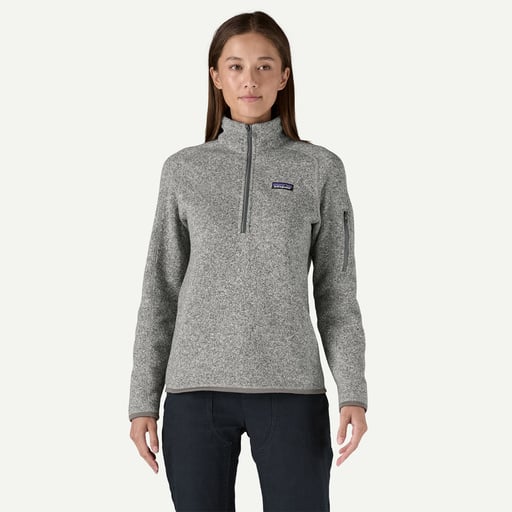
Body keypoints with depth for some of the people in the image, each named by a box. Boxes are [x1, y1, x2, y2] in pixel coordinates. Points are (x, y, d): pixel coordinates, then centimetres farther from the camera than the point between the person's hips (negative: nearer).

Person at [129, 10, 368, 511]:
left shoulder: (321, 169, 5)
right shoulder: (184, 170, 8)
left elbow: (336, 294, 5)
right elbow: (160, 294, 9)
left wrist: (353, 393, -5)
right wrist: (143, 401, 5)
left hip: (291, 391, -1)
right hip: (196, 392, 1)